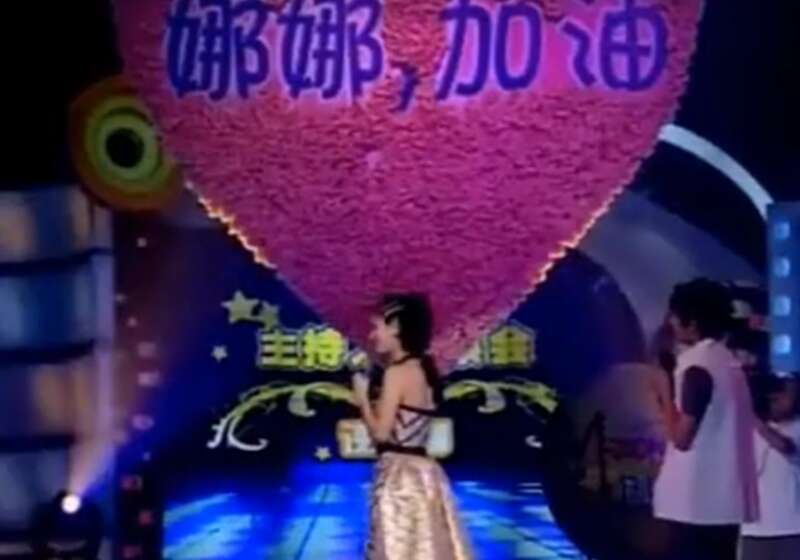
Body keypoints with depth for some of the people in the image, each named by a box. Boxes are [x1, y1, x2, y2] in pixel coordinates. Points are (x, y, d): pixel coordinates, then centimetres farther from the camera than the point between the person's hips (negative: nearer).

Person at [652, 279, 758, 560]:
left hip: (696, 501, -9)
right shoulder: (727, 362, 13)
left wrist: (665, 393, -4)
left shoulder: (698, 367, -15)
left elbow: (682, 436, -15)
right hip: (724, 497, 9)